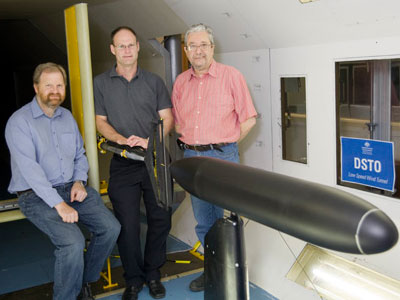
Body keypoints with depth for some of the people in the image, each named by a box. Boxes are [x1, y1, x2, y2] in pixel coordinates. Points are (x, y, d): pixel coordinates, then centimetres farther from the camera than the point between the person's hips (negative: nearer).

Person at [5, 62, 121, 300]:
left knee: (111, 228, -12)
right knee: (73, 242, -27)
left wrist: (80, 181, -2)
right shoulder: (19, 121, -10)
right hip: (36, 195, -6)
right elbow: (29, 169, -20)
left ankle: (85, 280, 10)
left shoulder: (67, 117, 12)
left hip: (71, 187, 6)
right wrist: (59, 204, -26)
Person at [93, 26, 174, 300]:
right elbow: (101, 122, 6)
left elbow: (167, 119, 5)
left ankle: (153, 273, 25)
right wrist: (122, 140, -13)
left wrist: (149, 141, -13)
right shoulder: (101, 83, 7)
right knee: (127, 224, 1)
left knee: (160, 219, 6)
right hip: (123, 165, -1)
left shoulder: (154, 81, 8)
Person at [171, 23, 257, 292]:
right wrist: (191, 142, 7)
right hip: (191, 156, 5)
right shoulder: (181, 82, 9)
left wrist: (224, 144, 0)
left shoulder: (231, 76, -5)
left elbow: (248, 119, -4)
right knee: (203, 222, 15)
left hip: (222, 157, -5)